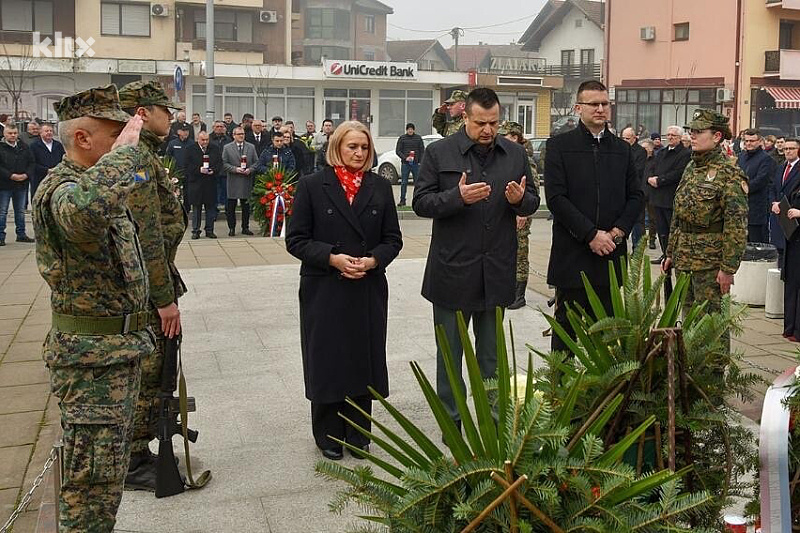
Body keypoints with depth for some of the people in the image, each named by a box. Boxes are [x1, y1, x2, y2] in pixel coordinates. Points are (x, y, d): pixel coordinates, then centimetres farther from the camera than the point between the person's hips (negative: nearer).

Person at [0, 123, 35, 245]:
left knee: (20, 211, 13)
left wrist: (26, 175, -9)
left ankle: (21, 234, 23)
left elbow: (32, 163, 8)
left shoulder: (24, 147, 8)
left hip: (22, 185, 4)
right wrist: (10, 176, -20)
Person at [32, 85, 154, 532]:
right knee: (95, 479, -2)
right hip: (92, 356, -10)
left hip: (121, 346, 10)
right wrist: (126, 148, -35)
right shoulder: (60, 189, -20)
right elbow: (83, 210, -47)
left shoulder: (99, 183, 12)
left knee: (111, 467, 20)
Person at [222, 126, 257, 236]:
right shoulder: (227, 148, 3)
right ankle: (231, 228, 9)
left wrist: (250, 169, -9)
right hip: (233, 181, -2)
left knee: (246, 206, 6)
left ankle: (245, 228, 15)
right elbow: (224, 163, -1)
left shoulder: (251, 147, 9)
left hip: (247, 181, 2)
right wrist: (235, 169, -14)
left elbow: (256, 162, 9)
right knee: (231, 207, 1)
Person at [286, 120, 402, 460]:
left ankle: (358, 434, 22)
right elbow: (296, 240, -3)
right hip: (324, 291, -2)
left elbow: (393, 239, 7)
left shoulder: (380, 187, 7)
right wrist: (332, 258, -16)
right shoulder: (312, 186, -1)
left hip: (369, 289, 3)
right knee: (327, 361, 5)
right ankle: (329, 436, 20)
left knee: (364, 360, 7)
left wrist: (372, 260, -12)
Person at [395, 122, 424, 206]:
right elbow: (397, 150, 1)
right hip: (405, 163, -1)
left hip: (416, 163, 1)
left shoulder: (418, 138, 7)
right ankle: (402, 200, 6)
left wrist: (420, 161, -2)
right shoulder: (402, 138, 4)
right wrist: (405, 158, -13)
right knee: (404, 183, 1)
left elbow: (422, 150, 9)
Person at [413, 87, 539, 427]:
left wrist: (520, 199, -13)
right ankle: (451, 421, 21)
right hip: (452, 269, -3)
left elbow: (532, 202, 11)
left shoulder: (515, 154, 6)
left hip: (497, 271, 3)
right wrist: (457, 197, -23)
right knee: (450, 353, 9)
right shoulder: (439, 153, -4)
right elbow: (421, 203, -7)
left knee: (491, 354, 15)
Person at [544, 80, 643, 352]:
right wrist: (591, 234, -14)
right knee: (566, 325, 4)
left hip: (611, 252, 4)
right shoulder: (559, 145, -1)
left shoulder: (622, 148, 13)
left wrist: (617, 232, -5)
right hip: (572, 255, -3)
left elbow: (636, 196, 11)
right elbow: (556, 197, -9)